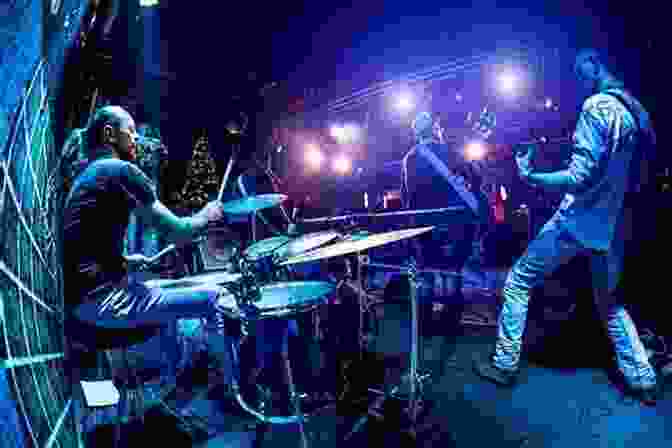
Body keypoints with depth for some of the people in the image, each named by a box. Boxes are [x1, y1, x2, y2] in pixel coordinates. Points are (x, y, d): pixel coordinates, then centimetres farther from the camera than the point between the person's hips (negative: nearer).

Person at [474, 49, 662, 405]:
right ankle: (643, 379, 24)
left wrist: (530, 177, -15)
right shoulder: (637, 111, 10)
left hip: (579, 221, -8)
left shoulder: (597, 107, -16)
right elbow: (640, 178, 15)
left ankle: (504, 364, 11)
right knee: (609, 302, 23)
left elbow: (581, 177, -23)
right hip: (614, 225, 8)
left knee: (518, 281, 5)